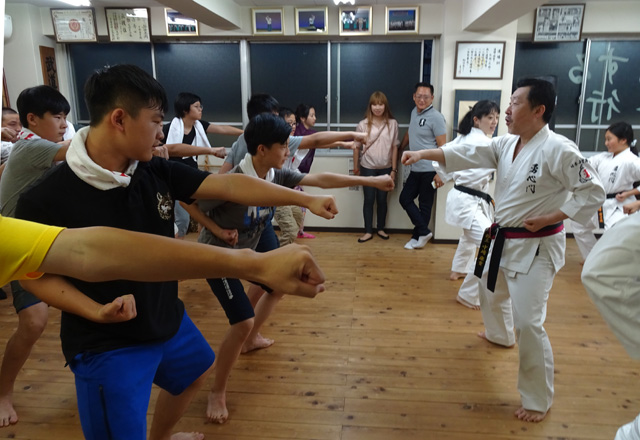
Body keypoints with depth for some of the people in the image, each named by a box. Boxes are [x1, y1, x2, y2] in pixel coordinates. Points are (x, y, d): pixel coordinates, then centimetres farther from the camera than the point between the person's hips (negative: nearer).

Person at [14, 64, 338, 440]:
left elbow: (230, 186, -12)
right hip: (107, 345, -7)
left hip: (167, 320, 7)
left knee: (196, 373, 30)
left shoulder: (156, 172, -9)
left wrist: (306, 199, -14)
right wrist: (94, 308, -26)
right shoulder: (45, 200, -24)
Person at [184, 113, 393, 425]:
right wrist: (218, 230, -24)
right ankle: (217, 393, 6)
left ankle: (251, 340, 46)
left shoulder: (277, 175, -11)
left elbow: (321, 179, -9)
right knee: (243, 322, -15)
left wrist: (371, 181, -8)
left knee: (278, 286, 24)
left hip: (246, 250, 8)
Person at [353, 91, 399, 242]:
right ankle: (368, 231, 16)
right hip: (368, 168, -1)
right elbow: (357, 147, 2)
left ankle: (381, 229, 27)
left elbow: (394, 147, -1)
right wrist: (356, 166, 7)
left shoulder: (392, 124, -4)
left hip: (385, 168, 1)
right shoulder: (363, 124, -7)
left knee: (382, 200, 11)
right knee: (369, 200, 5)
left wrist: (394, 169, -2)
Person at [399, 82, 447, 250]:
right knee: (405, 199, 7)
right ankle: (424, 232, 16)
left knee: (425, 205, 3)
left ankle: (418, 236, 17)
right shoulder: (414, 112, 9)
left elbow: (443, 147, -15)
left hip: (429, 170, -8)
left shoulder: (436, 117, -13)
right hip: (416, 169, 8)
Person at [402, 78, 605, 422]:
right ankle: (500, 335, 60)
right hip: (503, 239, 8)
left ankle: (538, 399, 11)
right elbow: (466, 153, -4)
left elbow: (593, 192, -17)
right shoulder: (505, 145, 2)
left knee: (528, 322, -9)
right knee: (491, 292, 28)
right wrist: (423, 154, -16)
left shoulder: (557, 149, -20)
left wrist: (549, 218, -20)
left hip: (536, 247, -8)